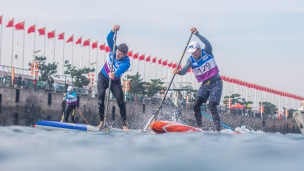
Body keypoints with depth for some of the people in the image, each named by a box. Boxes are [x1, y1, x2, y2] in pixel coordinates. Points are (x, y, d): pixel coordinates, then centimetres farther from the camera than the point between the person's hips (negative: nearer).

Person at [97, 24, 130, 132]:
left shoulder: (126, 62, -30)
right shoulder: (114, 50, -18)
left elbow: (121, 69, -51)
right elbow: (109, 39, -31)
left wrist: (114, 74, -73)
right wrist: (113, 31, -51)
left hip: (115, 81, -2)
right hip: (103, 76, 2)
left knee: (120, 101, -12)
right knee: (101, 95, -18)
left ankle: (124, 124, -4)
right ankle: (102, 121, -17)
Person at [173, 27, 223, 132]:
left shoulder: (207, 52, -10)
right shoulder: (191, 60, -2)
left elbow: (207, 43, -31)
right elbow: (184, 70, -17)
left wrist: (197, 34, -42)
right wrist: (178, 71, -40)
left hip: (216, 84, -5)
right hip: (204, 85, 5)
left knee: (212, 107, -15)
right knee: (196, 106, -4)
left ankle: (218, 129, -12)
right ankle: (200, 127, 7)